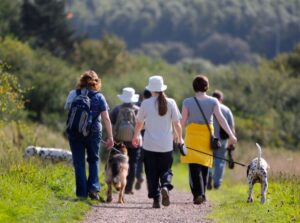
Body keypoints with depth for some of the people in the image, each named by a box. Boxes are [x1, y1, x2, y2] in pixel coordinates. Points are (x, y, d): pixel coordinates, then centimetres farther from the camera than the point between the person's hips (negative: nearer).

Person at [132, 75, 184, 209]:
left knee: (152, 173, 6)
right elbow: (177, 124, 1)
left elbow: (139, 123, 8)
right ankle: (165, 186, -18)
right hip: (166, 145, 1)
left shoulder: (146, 103, -3)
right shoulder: (170, 103, -2)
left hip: (149, 145, -1)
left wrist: (135, 137, 26)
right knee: (165, 170, 12)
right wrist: (180, 138, 18)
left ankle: (156, 198, -2)